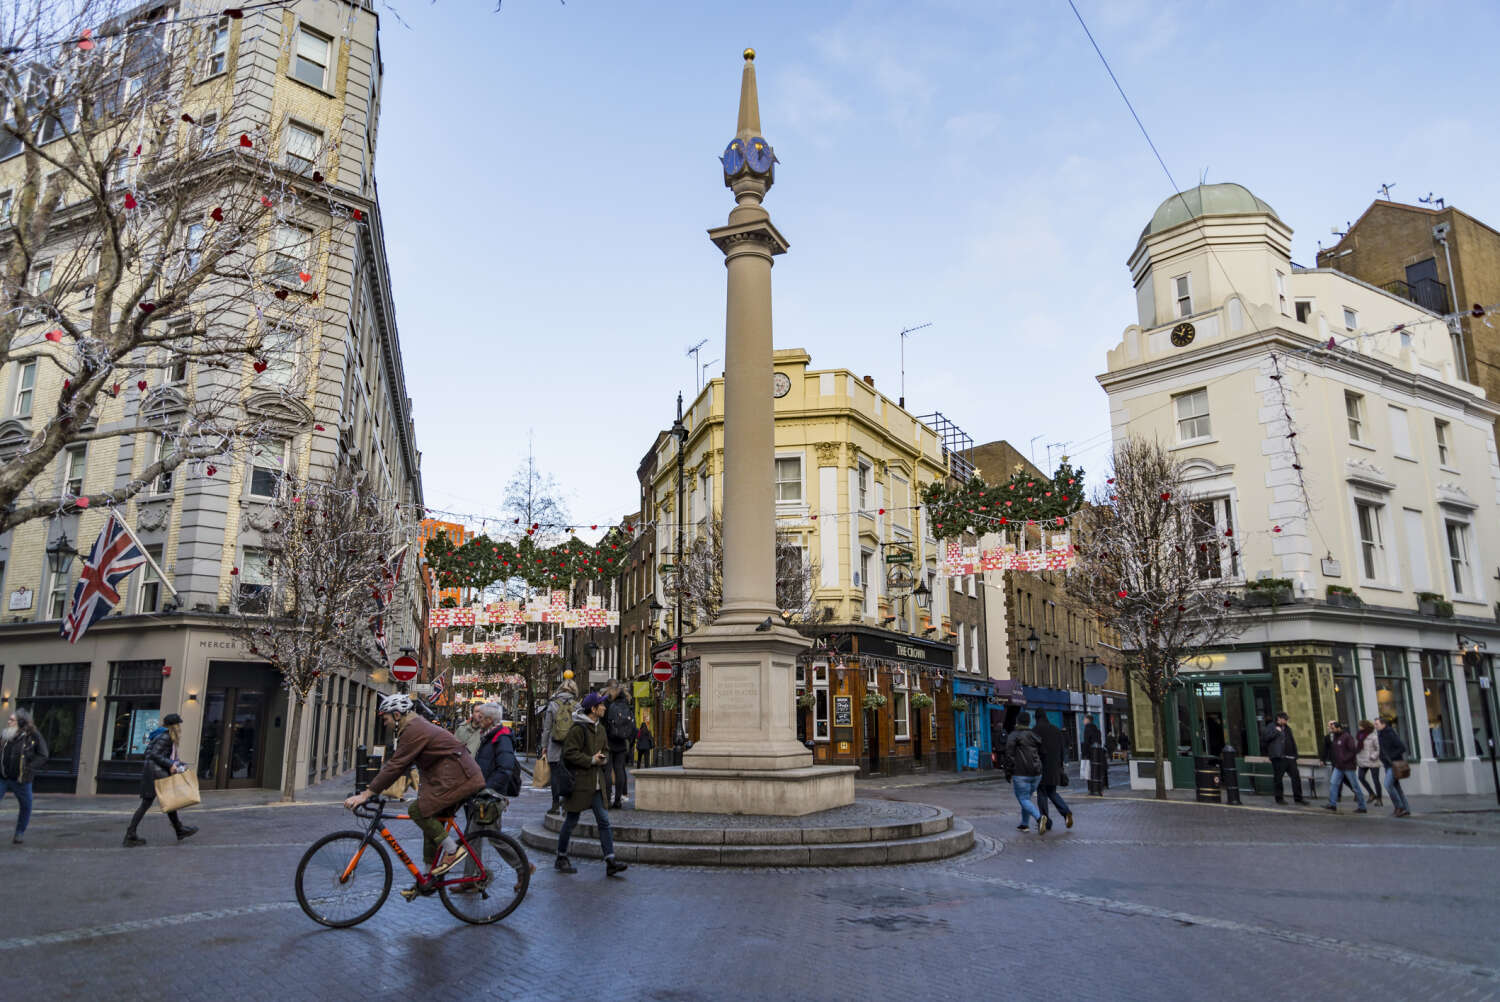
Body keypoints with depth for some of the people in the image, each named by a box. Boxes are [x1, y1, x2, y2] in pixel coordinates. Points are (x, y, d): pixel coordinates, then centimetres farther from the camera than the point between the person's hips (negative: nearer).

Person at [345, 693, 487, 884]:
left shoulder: (413, 730, -14)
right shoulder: (417, 724, 18)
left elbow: (395, 766, -18)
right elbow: (397, 763, 24)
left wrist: (366, 794, -15)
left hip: (457, 779, -11)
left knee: (418, 810, -13)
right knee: (431, 822, 13)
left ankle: (453, 850, -5)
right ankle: (429, 878, 21)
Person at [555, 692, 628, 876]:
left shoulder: (600, 729, 13)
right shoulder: (578, 728, -14)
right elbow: (569, 753, -18)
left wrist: (603, 758, 0)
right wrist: (591, 760, -17)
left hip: (596, 783, 8)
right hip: (579, 782, -7)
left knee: (604, 821, 2)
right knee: (571, 821, 5)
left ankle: (610, 862, 1)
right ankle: (561, 859, 21)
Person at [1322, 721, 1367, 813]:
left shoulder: (1347, 737, -13)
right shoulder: (1334, 737, 12)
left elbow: (1354, 750, -19)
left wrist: (1344, 759, -20)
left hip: (1348, 766, -8)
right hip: (1338, 767, 8)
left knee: (1355, 786, 1)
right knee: (1333, 783, -4)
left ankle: (1362, 807, 12)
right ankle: (1332, 804, -5)